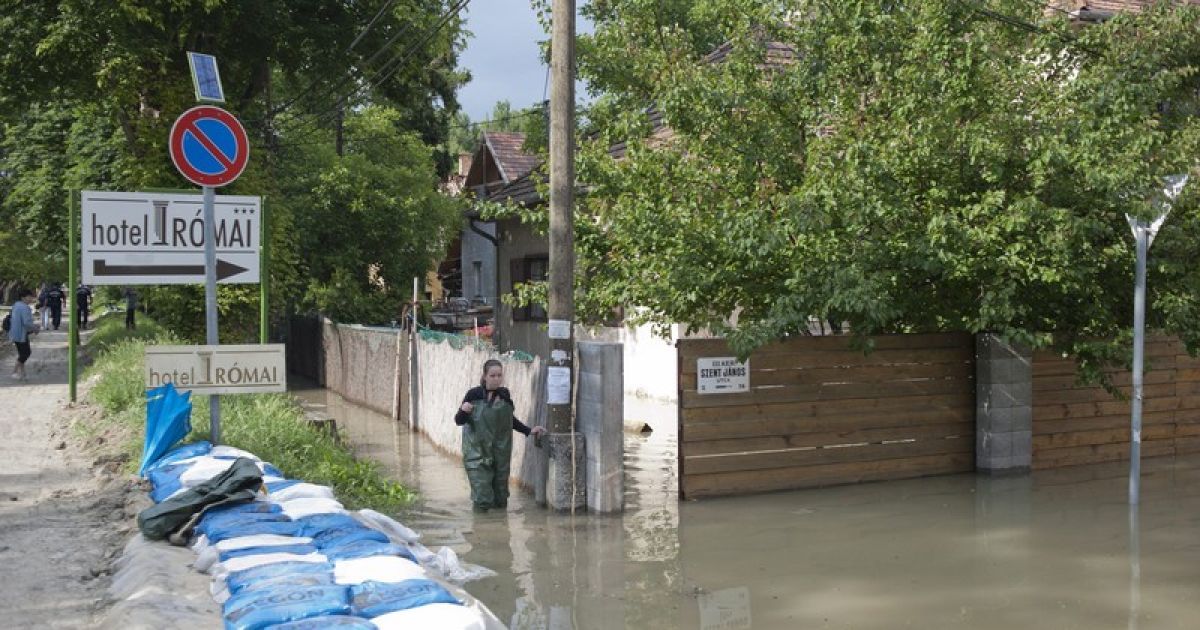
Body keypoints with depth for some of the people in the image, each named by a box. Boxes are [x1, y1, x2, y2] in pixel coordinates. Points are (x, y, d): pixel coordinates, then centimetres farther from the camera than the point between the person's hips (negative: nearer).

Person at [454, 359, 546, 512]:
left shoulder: (505, 394, 4)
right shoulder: (474, 394, -7)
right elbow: (458, 421, -2)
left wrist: (529, 431, 16)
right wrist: (463, 411, -22)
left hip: (500, 453, 4)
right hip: (478, 453, -4)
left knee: (501, 502, 8)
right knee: (482, 501, -9)